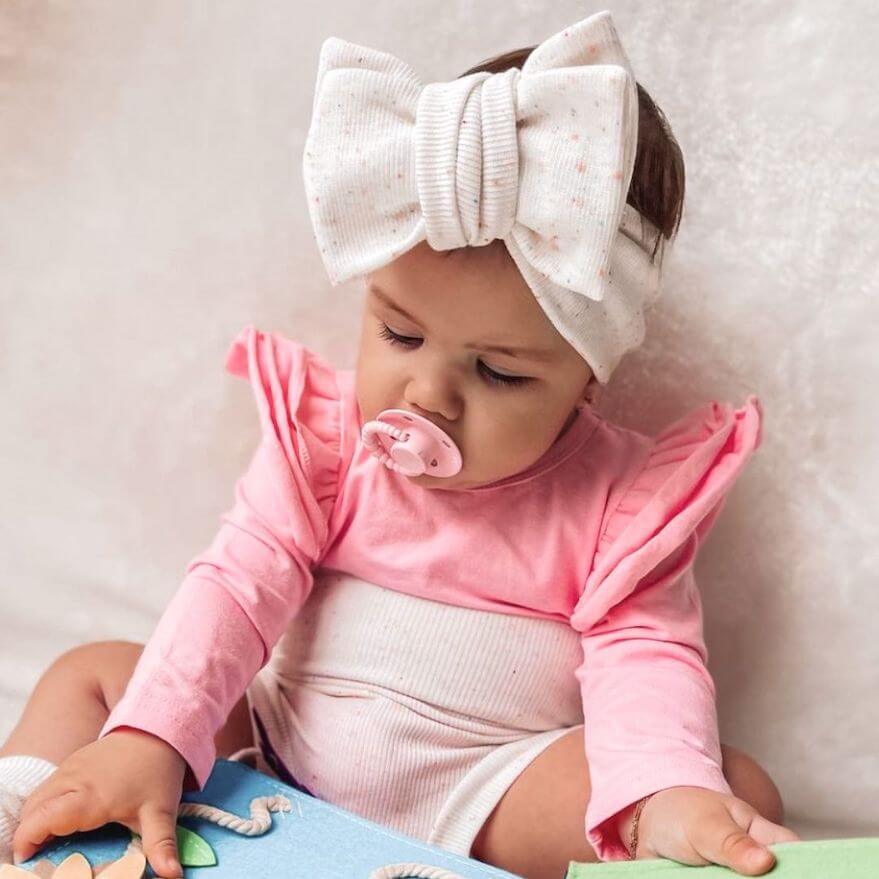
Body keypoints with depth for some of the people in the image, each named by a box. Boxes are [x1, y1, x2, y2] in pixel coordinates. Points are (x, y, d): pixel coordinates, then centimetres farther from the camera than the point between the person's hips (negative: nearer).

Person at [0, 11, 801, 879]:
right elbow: (242, 579, -8)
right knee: (90, 673, 1)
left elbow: (643, 653, -15)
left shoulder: (621, 495, -8)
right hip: (280, 745, 3)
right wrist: (147, 739, -22)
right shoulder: (323, 430, -1)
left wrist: (669, 793, -36)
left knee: (739, 788, -26)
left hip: (487, 797, -2)